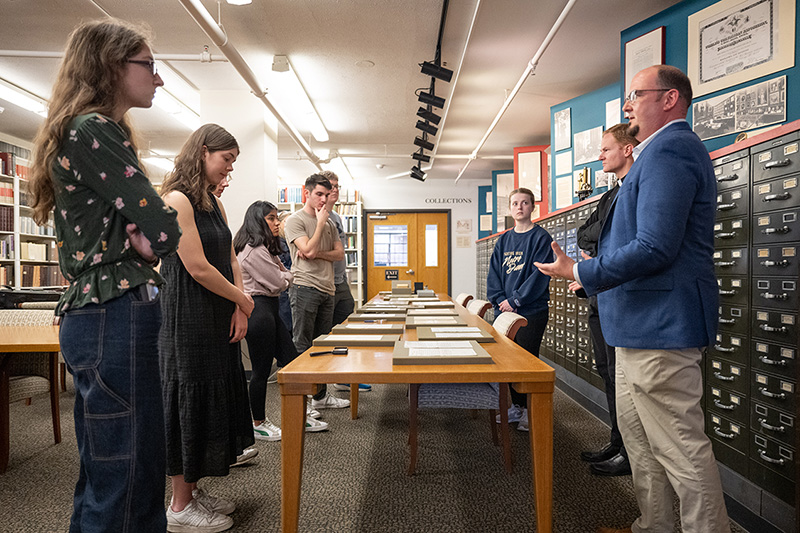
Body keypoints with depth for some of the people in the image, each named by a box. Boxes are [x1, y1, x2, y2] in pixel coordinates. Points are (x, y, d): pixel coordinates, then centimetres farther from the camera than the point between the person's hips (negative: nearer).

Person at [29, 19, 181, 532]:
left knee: (104, 472, 20)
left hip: (96, 312, 10)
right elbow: (165, 232, -17)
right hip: (116, 314, -10)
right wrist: (146, 237, 2)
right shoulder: (93, 131, -11)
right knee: (128, 475, -2)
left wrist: (135, 237, -2)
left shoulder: (92, 132, 20)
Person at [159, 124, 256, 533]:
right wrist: (244, 300, -7)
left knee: (213, 399, 14)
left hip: (219, 319, 9)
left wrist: (239, 310, 0)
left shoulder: (213, 203, 14)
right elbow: (198, 269, -19)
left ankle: (193, 490, 29)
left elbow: (230, 259, 12)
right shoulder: (176, 200, -14)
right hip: (187, 319, -9)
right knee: (189, 401, 0)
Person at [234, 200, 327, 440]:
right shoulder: (254, 250, -16)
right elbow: (279, 283, -16)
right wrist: (288, 276, 4)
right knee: (262, 370, 1)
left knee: (291, 361, 11)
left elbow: (283, 275, 17)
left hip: (269, 309, 11)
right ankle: (259, 424, 16)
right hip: (258, 310, -11)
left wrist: (282, 276, -4)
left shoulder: (264, 247, 18)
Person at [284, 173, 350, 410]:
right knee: (302, 347, -4)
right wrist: (320, 222, -5)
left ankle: (320, 395, 21)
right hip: (305, 287, -7)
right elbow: (309, 250, -14)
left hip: (327, 289, 7)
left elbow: (340, 253, 11)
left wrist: (318, 254, -7)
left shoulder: (329, 224, 19)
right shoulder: (295, 220, -2)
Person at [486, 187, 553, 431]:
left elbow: (539, 275, -11)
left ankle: (530, 410, 11)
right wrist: (500, 300, -4)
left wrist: (514, 301, -14)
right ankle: (516, 406, 23)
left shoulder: (541, 238, -4)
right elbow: (494, 274, 11)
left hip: (531, 311, -5)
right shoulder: (504, 240, 13)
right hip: (504, 309, 6)